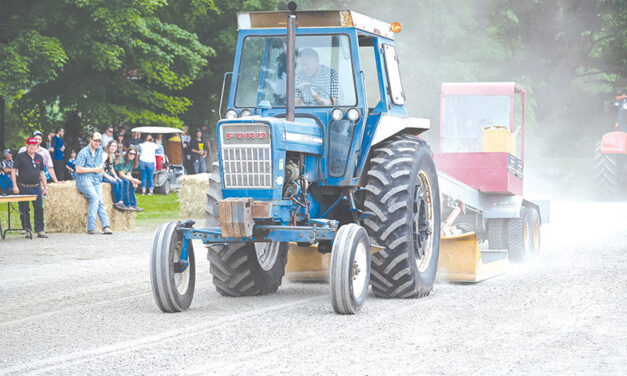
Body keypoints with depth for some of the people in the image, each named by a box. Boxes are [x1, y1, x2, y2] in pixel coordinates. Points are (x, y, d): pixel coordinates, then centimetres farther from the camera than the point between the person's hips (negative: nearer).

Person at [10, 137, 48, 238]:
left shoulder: (39, 157, 11)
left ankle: (40, 230, 2)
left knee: (39, 209, -2)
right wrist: (15, 185, -12)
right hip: (23, 188, -3)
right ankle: (27, 230, 11)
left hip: (36, 187, 3)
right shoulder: (20, 156, -2)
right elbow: (13, 170, -3)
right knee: (24, 210, 2)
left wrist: (45, 187, 13)